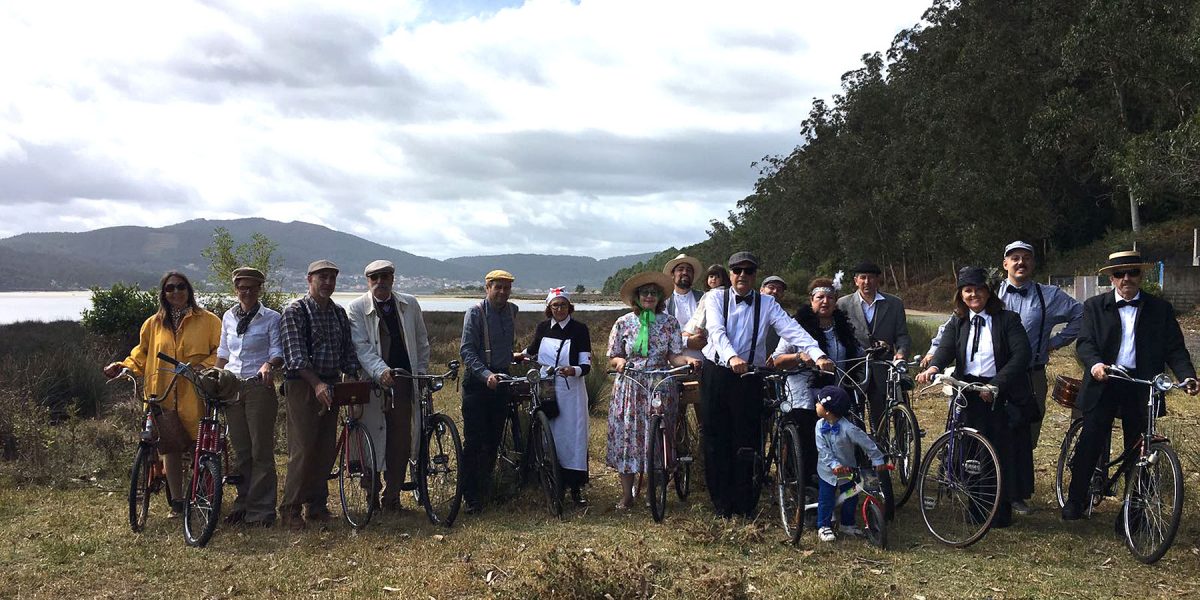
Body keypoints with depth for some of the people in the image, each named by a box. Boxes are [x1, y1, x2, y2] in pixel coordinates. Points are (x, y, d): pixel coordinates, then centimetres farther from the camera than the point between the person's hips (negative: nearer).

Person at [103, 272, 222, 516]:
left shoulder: (207, 320, 5)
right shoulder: (153, 324, 15)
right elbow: (141, 357, 20)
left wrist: (203, 367, -14)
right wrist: (122, 367, 3)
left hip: (195, 396, -3)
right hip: (163, 396, 3)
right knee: (170, 447, 6)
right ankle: (177, 503, 14)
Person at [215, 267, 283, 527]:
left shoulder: (272, 318, -1)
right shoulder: (228, 317, 13)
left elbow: (278, 352, -5)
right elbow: (223, 353, 21)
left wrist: (268, 365, -26)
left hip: (259, 387, -4)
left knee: (261, 450, -5)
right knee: (241, 450, 9)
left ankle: (261, 510, -1)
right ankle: (243, 504, 17)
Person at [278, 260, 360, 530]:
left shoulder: (340, 313, 13)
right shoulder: (295, 311, -6)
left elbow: (348, 352, 15)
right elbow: (295, 355, -15)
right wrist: (317, 383, -23)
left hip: (330, 388, 6)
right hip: (303, 386, -6)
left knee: (327, 450, 7)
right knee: (303, 449, -8)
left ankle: (316, 507, 17)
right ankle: (290, 509, 2)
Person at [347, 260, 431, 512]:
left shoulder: (410, 304, 10)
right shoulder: (356, 308, 0)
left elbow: (422, 343, 16)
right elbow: (361, 347, -10)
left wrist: (421, 375, 9)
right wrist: (380, 371, -25)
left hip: (404, 383, 3)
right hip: (373, 383, -2)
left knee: (401, 440, 1)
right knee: (373, 442, 0)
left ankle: (392, 496, 10)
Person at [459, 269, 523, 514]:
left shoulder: (512, 310, 8)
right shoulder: (475, 312, -10)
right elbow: (466, 350, -17)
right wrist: (486, 374, -27)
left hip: (501, 380, 6)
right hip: (477, 382, -5)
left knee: (494, 439, 9)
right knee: (474, 441, -6)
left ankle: (485, 487, 21)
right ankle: (470, 496, -1)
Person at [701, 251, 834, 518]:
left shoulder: (766, 304, 5)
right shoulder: (715, 299, 2)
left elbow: (793, 330, -9)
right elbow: (717, 331, -15)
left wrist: (818, 355, -25)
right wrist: (732, 358, -34)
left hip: (749, 377, 0)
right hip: (716, 374, 0)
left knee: (746, 443, 2)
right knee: (717, 440, 5)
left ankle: (744, 504, 15)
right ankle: (721, 503, 17)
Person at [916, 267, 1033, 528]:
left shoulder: (1007, 319, 1)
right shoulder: (957, 323, 11)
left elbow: (1022, 355, -11)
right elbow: (946, 347, -6)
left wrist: (996, 384, -20)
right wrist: (933, 367, -30)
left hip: (1001, 396, -3)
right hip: (970, 395, 3)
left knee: (1002, 454, 0)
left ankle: (1002, 512, 13)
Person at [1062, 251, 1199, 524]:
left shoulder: (1160, 308, 7)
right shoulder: (1095, 306, 5)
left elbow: (1175, 348, 4)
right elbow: (1085, 342, -6)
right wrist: (1094, 364, -27)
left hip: (1142, 387, 1)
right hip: (1103, 383, -1)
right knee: (1089, 443, -2)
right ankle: (1075, 500, 12)